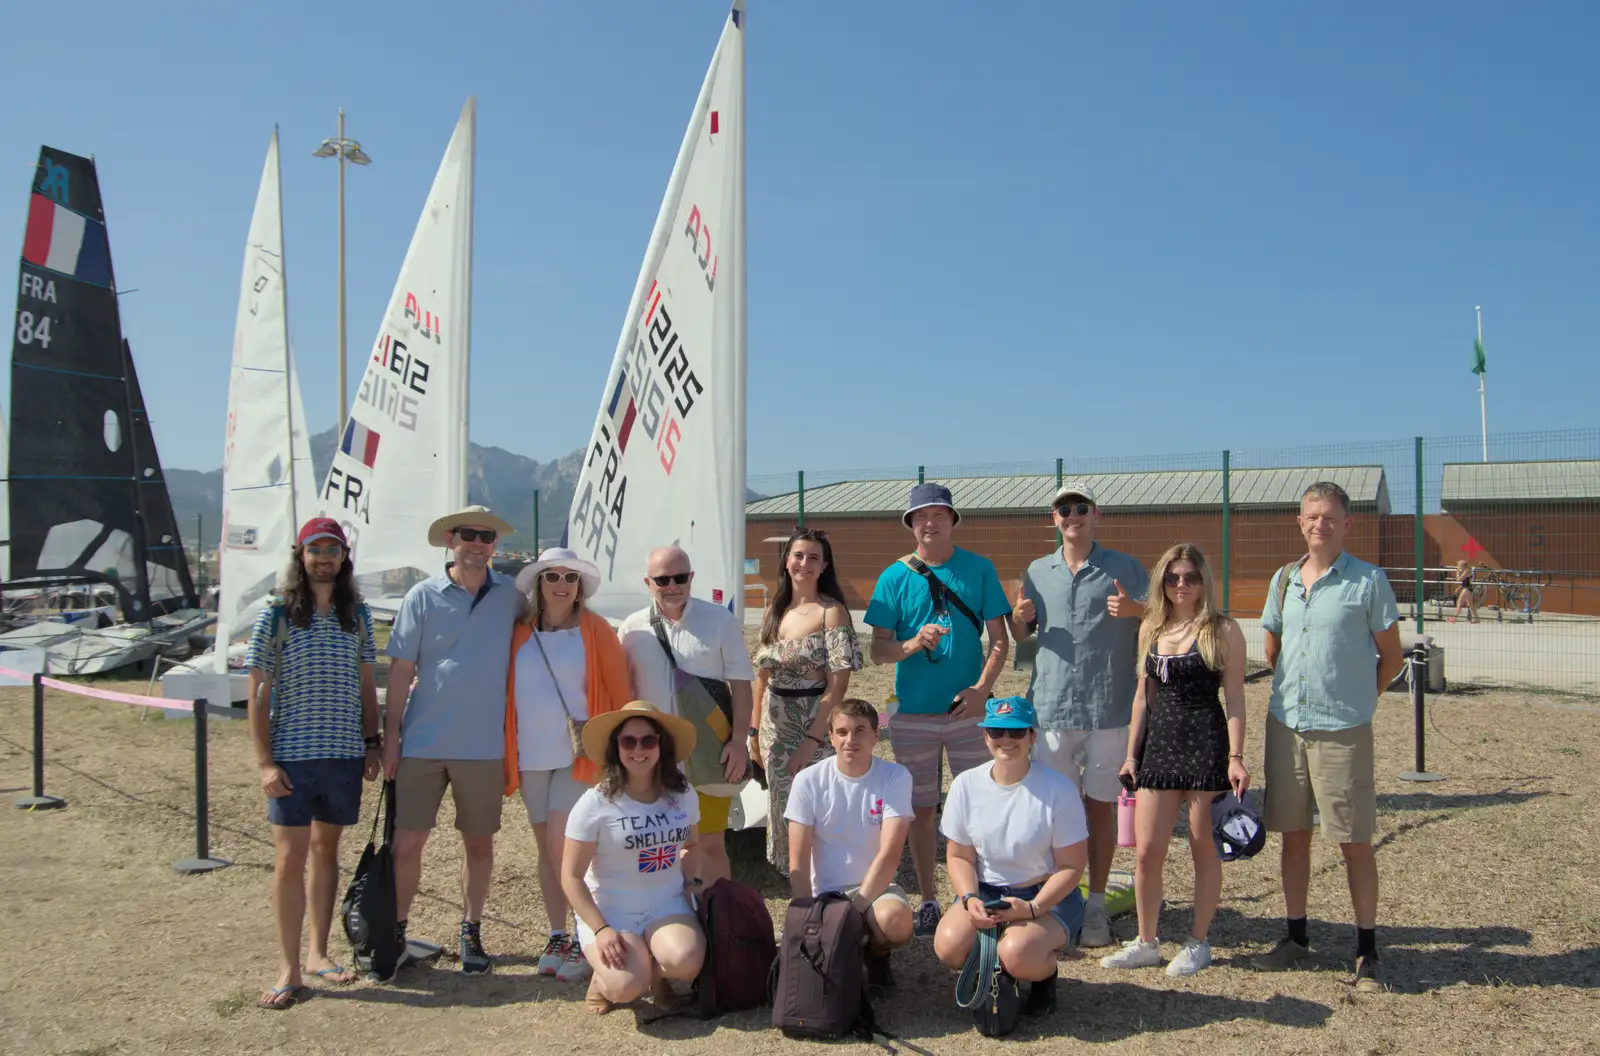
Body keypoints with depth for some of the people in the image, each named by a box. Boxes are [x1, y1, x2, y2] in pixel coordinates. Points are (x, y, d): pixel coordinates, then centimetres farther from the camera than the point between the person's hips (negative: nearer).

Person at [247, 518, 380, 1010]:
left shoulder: (357, 614, 6)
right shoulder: (275, 617, -4)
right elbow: (258, 694, -5)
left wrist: (371, 743, 6)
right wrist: (264, 761, -10)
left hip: (344, 753, 3)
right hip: (292, 756, -3)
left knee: (326, 849, 13)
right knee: (290, 858, -2)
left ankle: (318, 953, 25)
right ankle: (289, 968, 7)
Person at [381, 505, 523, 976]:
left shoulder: (509, 594, 3)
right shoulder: (423, 597, -1)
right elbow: (401, 669, -1)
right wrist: (391, 734, -4)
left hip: (483, 746, 1)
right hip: (423, 743, -1)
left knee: (479, 844, 11)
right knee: (406, 843, 2)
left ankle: (472, 933, 27)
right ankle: (396, 933, 21)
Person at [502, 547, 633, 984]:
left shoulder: (595, 630, -2)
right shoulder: (520, 634, 6)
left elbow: (620, 690, -1)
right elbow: (505, 691, 12)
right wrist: (504, 751, 8)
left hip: (579, 754, -4)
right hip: (530, 755, 4)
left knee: (564, 845, -12)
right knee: (546, 848, 11)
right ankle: (557, 936, 23)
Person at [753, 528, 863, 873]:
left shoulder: (831, 611, -10)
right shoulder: (774, 611, 8)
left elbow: (838, 685, -14)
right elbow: (763, 675, 13)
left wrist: (813, 739, -17)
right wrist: (755, 729, 9)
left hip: (816, 724, -5)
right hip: (776, 723, 6)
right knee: (781, 806, 13)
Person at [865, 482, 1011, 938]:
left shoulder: (979, 570, 1)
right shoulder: (895, 577, 0)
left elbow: (998, 640, 2)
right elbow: (878, 650, -1)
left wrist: (981, 688, -13)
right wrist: (914, 643, -21)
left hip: (967, 711, 0)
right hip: (913, 713, 1)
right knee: (921, 810, 9)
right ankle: (927, 902, 22)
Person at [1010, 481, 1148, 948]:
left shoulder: (1125, 569, 4)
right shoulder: (1037, 572, 13)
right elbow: (1020, 636, 20)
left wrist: (1134, 610, -16)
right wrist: (1019, 618, -3)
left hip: (1109, 707, -2)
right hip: (1052, 707, 2)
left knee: (1100, 805, 4)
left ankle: (1097, 905, 15)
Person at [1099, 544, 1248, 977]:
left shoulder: (1222, 631, -3)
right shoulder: (1151, 629, 11)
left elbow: (1235, 698, -5)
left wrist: (1236, 756, -12)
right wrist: (1131, 753, 13)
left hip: (1206, 744, -4)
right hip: (1159, 743, 4)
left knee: (1204, 848, 6)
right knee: (1147, 851, 4)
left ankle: (1198, 942, 22)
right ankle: (1146, 942, 19)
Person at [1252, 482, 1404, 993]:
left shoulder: (1369, 581, -5)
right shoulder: (1283, 579, 9)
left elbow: (1392, 658, 1)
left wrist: (1355, 699, 2)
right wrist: (1292, 692, 14)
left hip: (1342, 730, -5)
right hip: (1286, 723, 5)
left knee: (1354, 841, 1)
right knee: (1293, 833, 12)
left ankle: (1367, 951, 13)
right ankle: (1296, 937, 25)